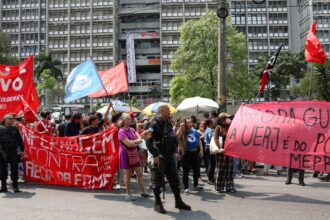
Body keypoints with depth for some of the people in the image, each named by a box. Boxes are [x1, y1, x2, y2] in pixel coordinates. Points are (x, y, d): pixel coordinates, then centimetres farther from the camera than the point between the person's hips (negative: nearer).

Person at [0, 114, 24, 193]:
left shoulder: (15, 129, 8)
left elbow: (19, 140, 9)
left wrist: (22, 149, 3)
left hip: (13, 152, 1)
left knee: (14, 169, 2)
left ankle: (15, 186, 10)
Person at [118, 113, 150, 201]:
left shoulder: (132, 129, 8)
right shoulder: (121, 131, -14)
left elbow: (140, 139, 1)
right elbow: (128, 144, -21)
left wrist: (133, 142, -18)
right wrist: (137, 142, -5)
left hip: (134, 153, 7)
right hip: (126, 154, -7)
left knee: (140, 173, 8)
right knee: (128, 174, 3)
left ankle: (143, 192, 19)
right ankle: (128, 194, 16)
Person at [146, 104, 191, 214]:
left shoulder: (168, 123, 12)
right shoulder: (155, 124, -13)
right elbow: (149, 141, -19)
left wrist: (174, 152, 17)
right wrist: (155, 155, -23)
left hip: (170, 156, 8)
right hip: (160, 157, -8)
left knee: (174, 179, 12)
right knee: (159, 180, 3)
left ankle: (178, 202, 23)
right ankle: (157, 203, 15)